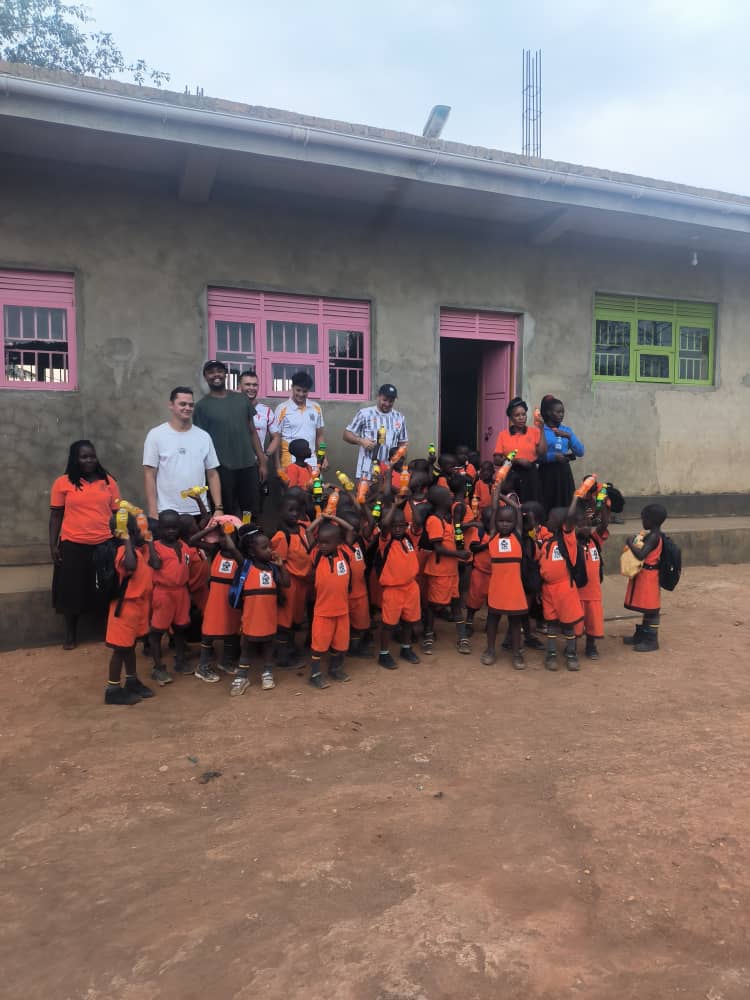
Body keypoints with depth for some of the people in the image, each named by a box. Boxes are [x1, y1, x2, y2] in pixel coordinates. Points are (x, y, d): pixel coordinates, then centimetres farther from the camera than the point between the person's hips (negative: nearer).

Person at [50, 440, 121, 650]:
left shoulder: (108, 481, 5)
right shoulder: (63, 482, 0)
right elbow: (56, 515, 3)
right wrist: (53, 545, -1)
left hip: (105, 544, 1)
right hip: (73, 545, -1)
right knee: (72, 590, 8)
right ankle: (71, 635, 23)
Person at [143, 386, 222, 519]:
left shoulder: (203, 436, 7)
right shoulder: (156, 435, -2)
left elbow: (212, 474, 9)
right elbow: (149, 475, -4)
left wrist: (219, 508, 1)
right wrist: (153, 512, -10)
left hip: (199, 512, 3)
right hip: (168, 513, -3)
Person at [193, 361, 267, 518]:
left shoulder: (242, 399, 10)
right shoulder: (202, 406, 0)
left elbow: (252, 432, 12)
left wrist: (262, 462, 8)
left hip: (248, 466, 3)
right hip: (222, 469, -3)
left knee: (253, 512, 5)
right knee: (229, 515, 2)